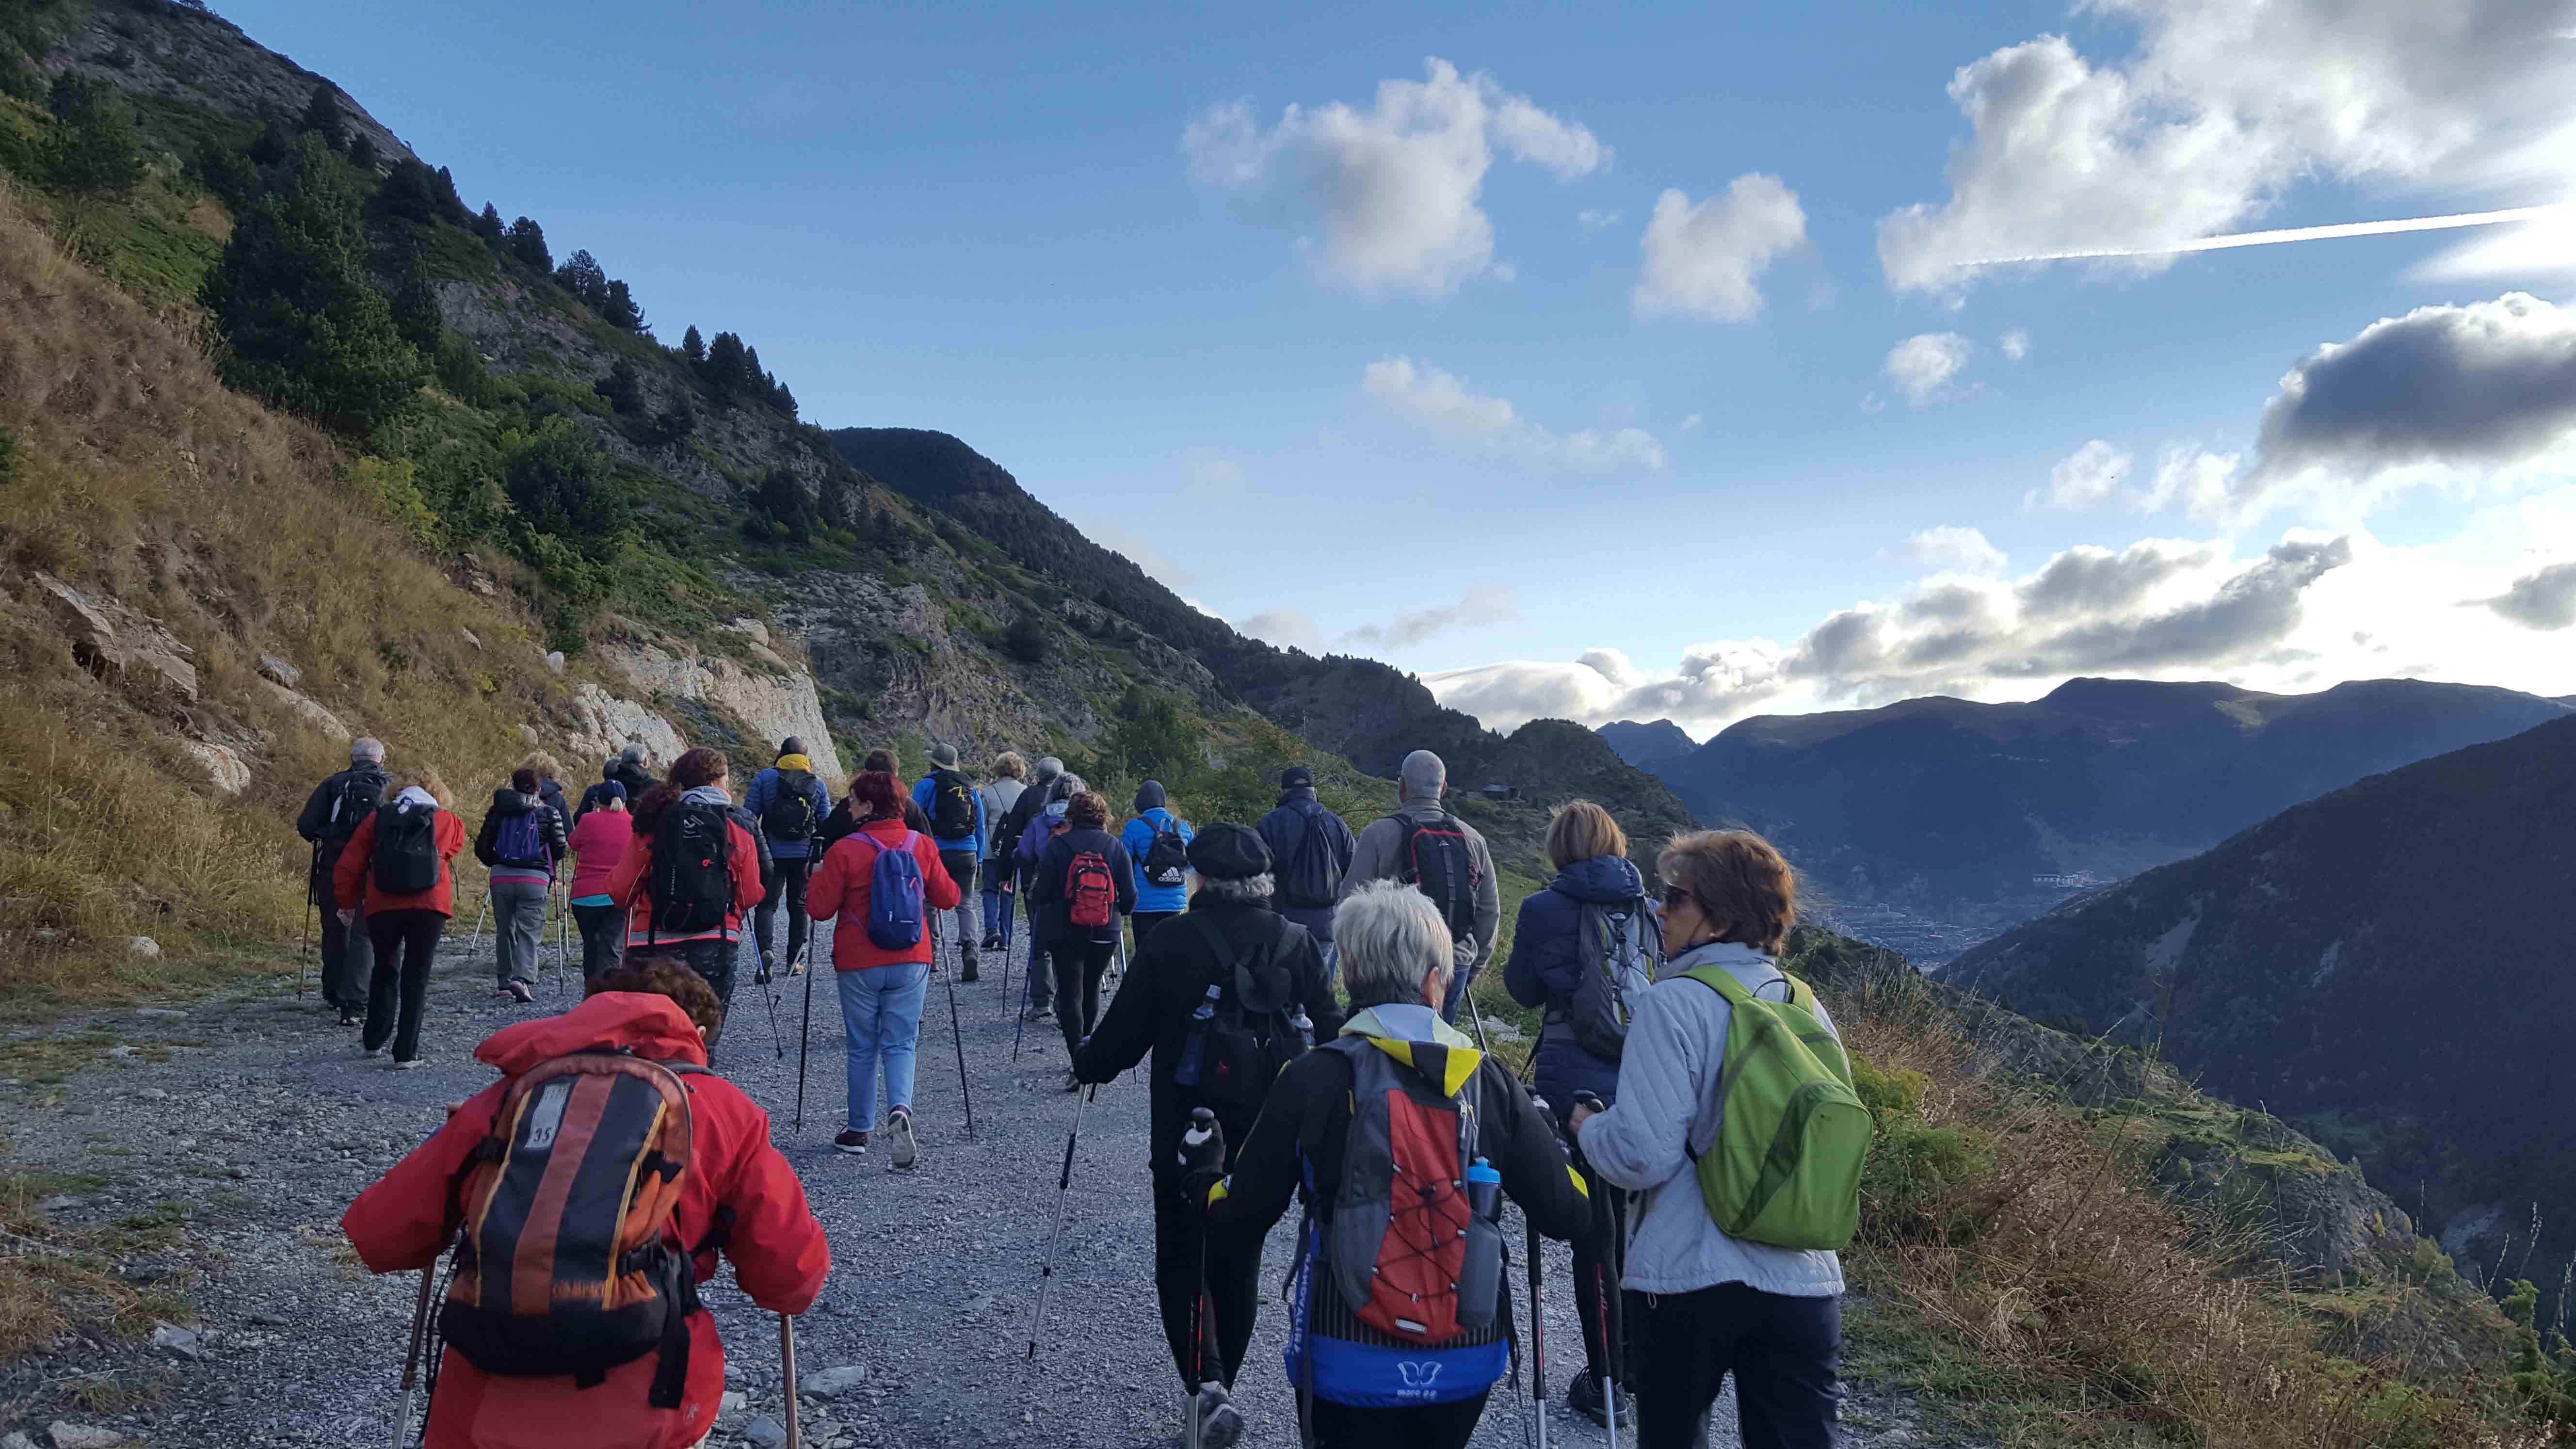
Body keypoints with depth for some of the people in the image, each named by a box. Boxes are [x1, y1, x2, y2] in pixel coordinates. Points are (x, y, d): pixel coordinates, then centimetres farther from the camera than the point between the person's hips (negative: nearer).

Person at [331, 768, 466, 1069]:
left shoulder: (377, 818, 13)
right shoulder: (448, 821, 10)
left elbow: (348, 866, 11)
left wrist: (347, 903, 21)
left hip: (382, 906, 2)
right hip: (429, 906, -2)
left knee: (385, 970, 21)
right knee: (417, 975, 5)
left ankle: (373, 1040, 31)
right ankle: (406, 1052, 2)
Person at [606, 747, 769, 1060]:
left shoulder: (652, 823, 2)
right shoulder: (738, 825, 0)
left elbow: (621, 890, 1)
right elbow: (751, 895, 3)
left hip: (652, 946, 1)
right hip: (715, 947, -1)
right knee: (702, 1047, 7)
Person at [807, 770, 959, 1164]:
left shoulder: (844, 851, -11)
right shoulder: (923, 845, -1)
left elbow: (821, 909, -7)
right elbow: (948, 898, 5)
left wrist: (818, 878, 12)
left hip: (859, 965, -2)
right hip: (911, 962, 2)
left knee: (863, 1048, 13)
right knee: (900, 1044, 8)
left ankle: (859, 1131, 20)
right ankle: (900, 1109, -18)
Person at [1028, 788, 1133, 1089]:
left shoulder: (1058, 844, -8)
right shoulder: (1115, 846, -2)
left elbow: (1042, 892, -8)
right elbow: (1130, 896, -1)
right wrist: (1118, 911, 20)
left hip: (1065, 933, -2)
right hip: (1105, 934, 2)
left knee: (1070, 993, 1)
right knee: (1091, 989, 19)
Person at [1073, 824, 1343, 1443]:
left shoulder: (1171, 941, -11)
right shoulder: (1296, 942, -4)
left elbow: (1126, 1028, -6)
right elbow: (1330, 1028, -2)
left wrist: (1087, 1066, 14)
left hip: (1183, 1131, -3)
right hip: (1268, 1132, 3)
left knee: (1180, 1259, 13)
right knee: (1240, 1261, 19)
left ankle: (1205, 1382, -2)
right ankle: (1221, 1384, 31)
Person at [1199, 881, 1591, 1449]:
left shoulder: (1311, 1079, -11)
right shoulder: (1491, 1081, -5)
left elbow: (1248, 1210, -2)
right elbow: (1568, 1215, -1)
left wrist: (1202, 1181, 19)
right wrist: (1553, 1136, 18)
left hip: (1353, 1361, -3)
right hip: (1466, 1360, 3)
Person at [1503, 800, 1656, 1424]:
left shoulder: (1546, 909, -9)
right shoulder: (1643, 908, 5)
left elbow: (1524, 988, 1)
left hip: (1576, 1090, -4)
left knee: (1591, 1232, 5)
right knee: (1630, 1225, 18)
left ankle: (1602, 1381, 13)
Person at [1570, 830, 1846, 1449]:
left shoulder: (1675, 1002, -14)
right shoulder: (1808, 1006, 5)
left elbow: (1641, 1156, -18)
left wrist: (1587, 1124, 1)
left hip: (1692, 1281, -5)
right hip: (1806, 1282, 5)